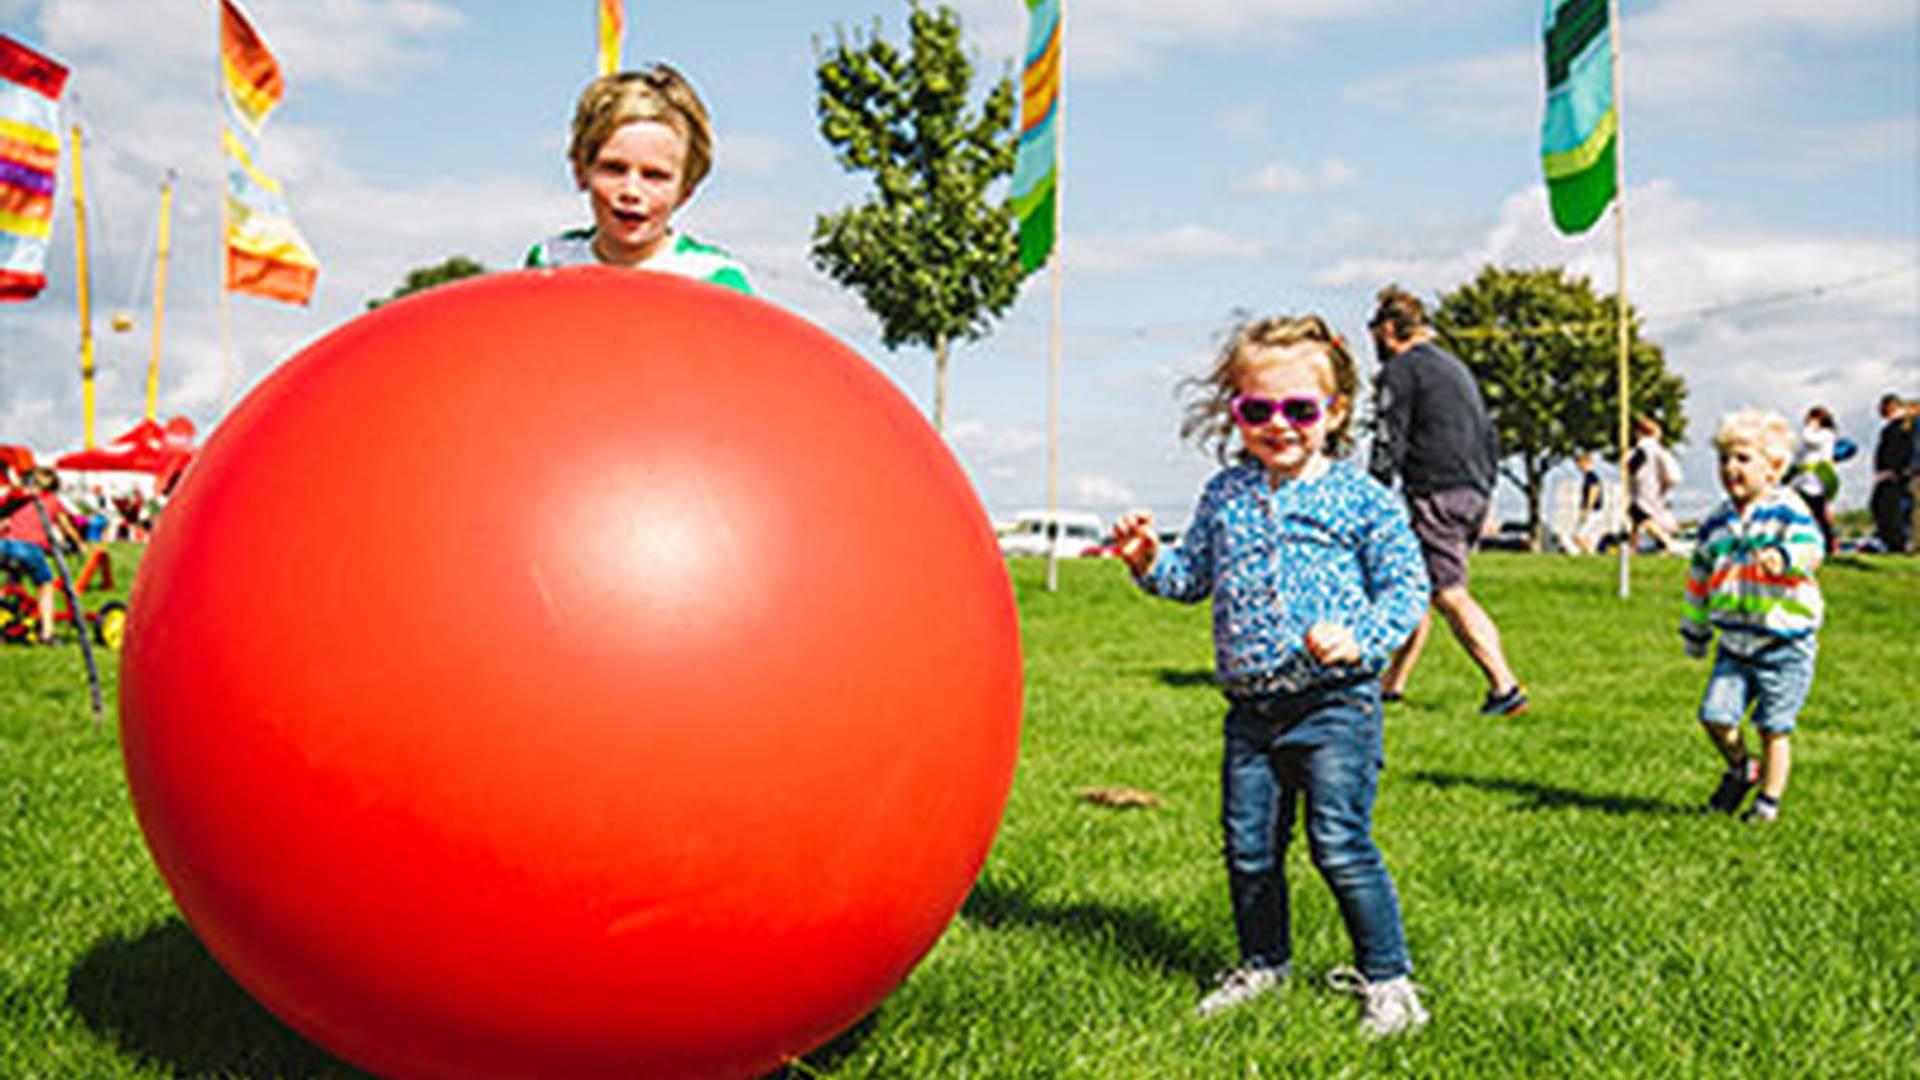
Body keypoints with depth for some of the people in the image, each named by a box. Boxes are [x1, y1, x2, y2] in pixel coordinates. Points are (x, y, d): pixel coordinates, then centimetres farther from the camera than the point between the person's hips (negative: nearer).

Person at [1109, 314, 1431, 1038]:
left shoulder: (1359, 497, -3)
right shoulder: (1226, 495, 10)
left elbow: (1406, 587, -2)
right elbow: (1195, 576, 17)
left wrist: (1361, 638, -18)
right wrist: (1151, 561, -2)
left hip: (1334, 703, -5)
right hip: (1251, 707, 5)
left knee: (1340, 843, -7)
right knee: (1249, 846, 12)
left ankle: (1387, 977, 9)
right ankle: (1264, 962, 32)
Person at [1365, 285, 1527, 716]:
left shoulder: (1401, 369, -3)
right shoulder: (1455, 365, 23)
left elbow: (1389, 443, -11)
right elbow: (1489, 436, 23)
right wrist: (1484, 495, 24)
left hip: (1436, 493, -9)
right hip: (1475, 493, 9)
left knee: (1450, 595, -10)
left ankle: (1505, 686, -17)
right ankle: (1394, 682, 21)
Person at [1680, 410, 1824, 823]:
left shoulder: (1786, 511, -6)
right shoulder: (1716, 522, 10)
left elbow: (1810, 547, -25)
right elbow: (1699, 578, 20)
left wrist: (1784, 557, -47)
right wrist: (1695, 631, 24)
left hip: (1785, 645, -4)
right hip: (1733, 645, 5)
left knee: (1774, 728, 2)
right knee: (1716, 715, -6)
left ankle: (1770, 799, 19)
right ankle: (1741, 770, 23)